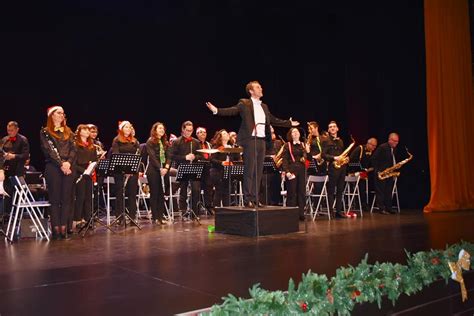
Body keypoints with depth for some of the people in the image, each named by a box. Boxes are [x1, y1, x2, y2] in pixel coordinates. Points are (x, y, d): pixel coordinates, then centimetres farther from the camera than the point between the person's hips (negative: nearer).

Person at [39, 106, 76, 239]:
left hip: (68, 167, 4)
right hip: (53, 167, -4)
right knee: (54, 198, -2)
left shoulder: (68, 131, 17)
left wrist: (68, 162, -9)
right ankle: (56, 229, 2)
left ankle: (64, 228, 7)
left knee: (67, 198, 2)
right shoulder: (45, 132, 3)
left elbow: (73, 149, 9)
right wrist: (60, 164, -15)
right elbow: (48, 150, -7)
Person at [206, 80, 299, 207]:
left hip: (262, 141, 7)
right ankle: (247, 199, 0)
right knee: (249, 170, -5)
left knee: (258, 171, 7)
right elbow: (231, 110, -11)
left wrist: (289, 123, 35)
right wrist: (216, 110, -27)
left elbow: (273, 120, 29)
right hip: (250, 140, -6)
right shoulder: (244, 103, 1)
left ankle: (255, 198, 14)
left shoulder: (264, 106, 20)